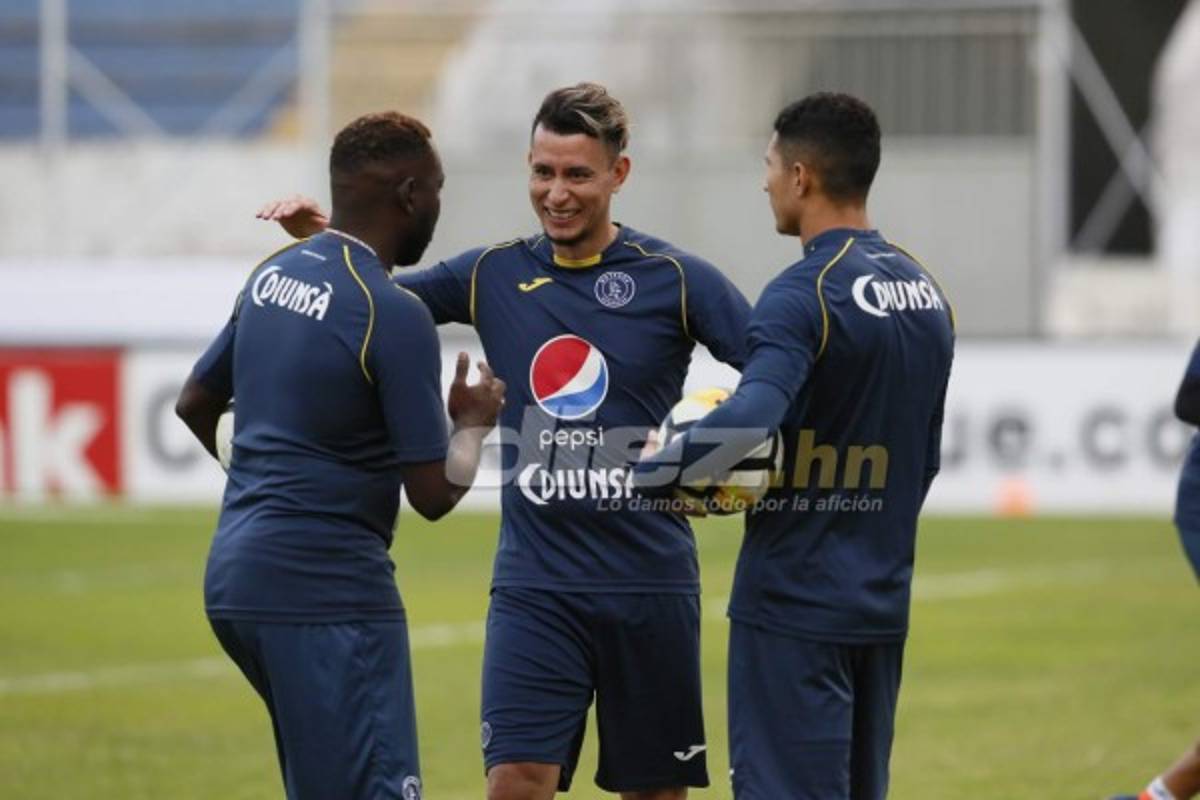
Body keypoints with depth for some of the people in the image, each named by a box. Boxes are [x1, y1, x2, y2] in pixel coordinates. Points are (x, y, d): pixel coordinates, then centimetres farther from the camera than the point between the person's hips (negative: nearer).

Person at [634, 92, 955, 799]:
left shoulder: (804, 293, -16)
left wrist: (643, 474, -19)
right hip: (882, 604, 8)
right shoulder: (927, 293, 11)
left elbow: (748, 420, -31)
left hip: (794, 603, -8)